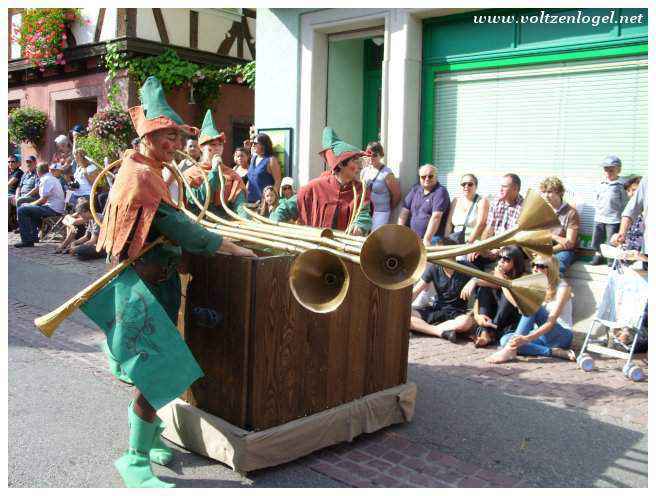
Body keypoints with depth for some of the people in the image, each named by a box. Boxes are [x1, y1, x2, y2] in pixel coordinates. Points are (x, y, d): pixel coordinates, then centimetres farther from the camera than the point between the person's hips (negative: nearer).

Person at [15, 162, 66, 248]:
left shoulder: (46, 180, -13)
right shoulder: (53, 178, 18)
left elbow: (43, 200, -17)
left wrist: (31, 204, -1)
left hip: (53, 209, -11)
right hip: (58, 208, 11)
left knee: (21, 210, -11)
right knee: (30, 209, 32)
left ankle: (27, 241, -12)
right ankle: (34, 236, 30)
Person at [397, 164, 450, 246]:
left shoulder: (440, 192, -3)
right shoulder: (415, 189, 16)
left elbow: (436, 217, -14)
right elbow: (404, 212, 14)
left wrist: (427, 239, -22)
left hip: (433, 238, -5)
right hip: (413, 238, 5)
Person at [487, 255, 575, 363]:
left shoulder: (562, 288, -11)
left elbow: (551, 322, -22)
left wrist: (527, 338, -35)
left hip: (562, 336, -6)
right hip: (541, 334, 6)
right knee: (505, 339, -20)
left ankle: (511, 349, -38)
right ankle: (554, 352, -26)